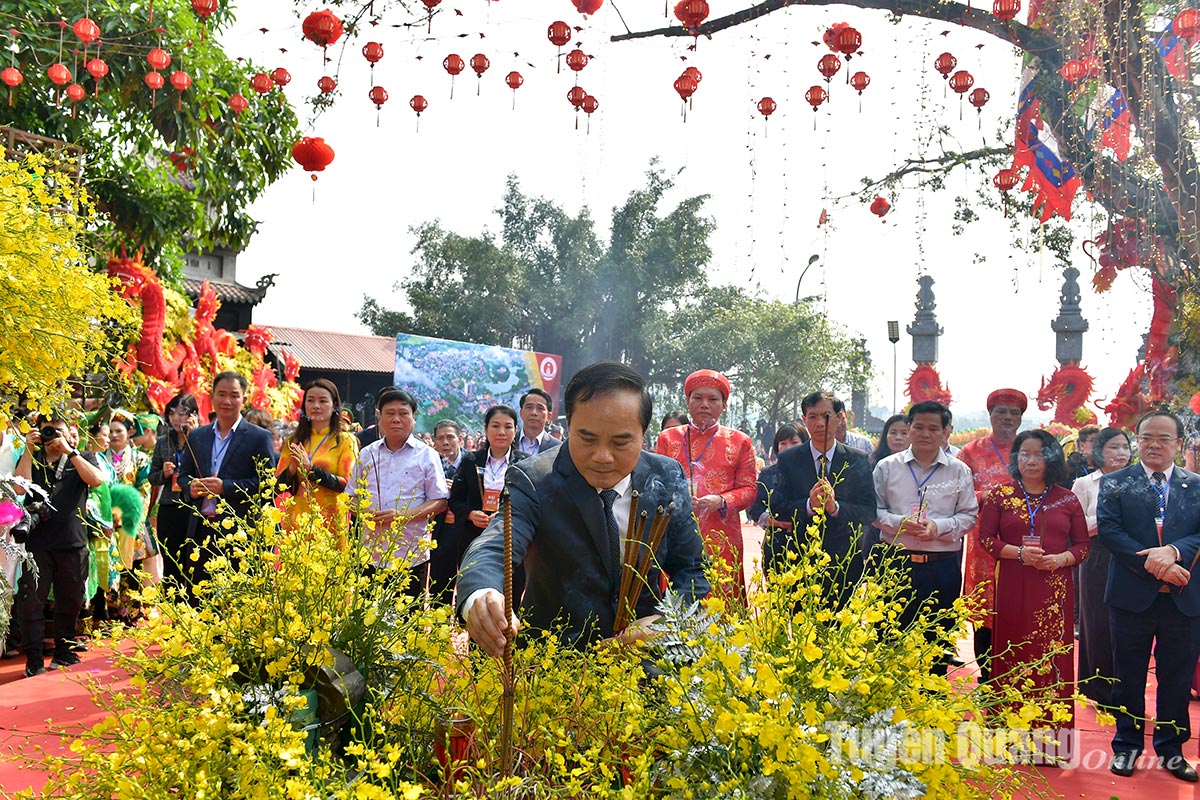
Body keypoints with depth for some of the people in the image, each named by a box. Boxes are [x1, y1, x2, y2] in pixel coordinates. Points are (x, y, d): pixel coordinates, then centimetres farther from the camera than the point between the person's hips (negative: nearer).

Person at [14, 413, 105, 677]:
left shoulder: (83, 458, 11)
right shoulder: (30, 459, 11)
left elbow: (96, 479, -10)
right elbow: (19, 487, -7)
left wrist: (69, 451, -11)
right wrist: (29, 450, -9)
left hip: (73, 543, 1)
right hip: (38, 542, -1)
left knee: (69, 603, 10)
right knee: (30, 601, -8)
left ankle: (64, 652, 25)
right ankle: (34, 660, -3)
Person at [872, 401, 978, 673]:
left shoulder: (959, 471, 6)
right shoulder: (887, 467, 6)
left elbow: (969, 515, 5)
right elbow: (873, 510, 5)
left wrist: (939, 527, -12)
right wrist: (899, 523, -13)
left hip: (943, 566, 0)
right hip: (896, 561, 0)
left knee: (938, 638, 7)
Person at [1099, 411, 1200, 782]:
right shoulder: (1115, 483, 2)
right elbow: (1107, 529, -9)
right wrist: (1152, 564, -19)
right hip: (1132, 595, -1)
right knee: (1128, 676, 9)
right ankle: (1127, 745, 22)